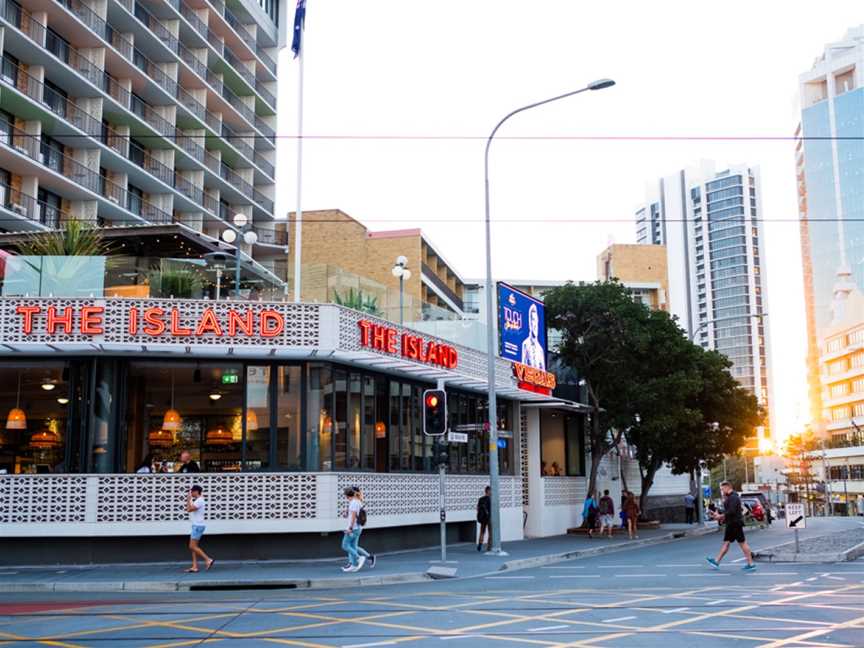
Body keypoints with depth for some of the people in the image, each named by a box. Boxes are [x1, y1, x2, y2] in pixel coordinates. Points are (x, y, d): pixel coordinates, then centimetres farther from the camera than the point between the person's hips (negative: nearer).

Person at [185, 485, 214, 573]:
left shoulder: (199, 501, -15)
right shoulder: (197, 500, 17)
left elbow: (189, 509, -21)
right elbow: (188, 509, 22)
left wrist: (189, 499, -10)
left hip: (198, 526, -10)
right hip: (196, 526, 10)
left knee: (192, 547, -10)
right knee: (192, 547, 7)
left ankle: (208, 560, -9)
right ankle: (194, 567, 5)